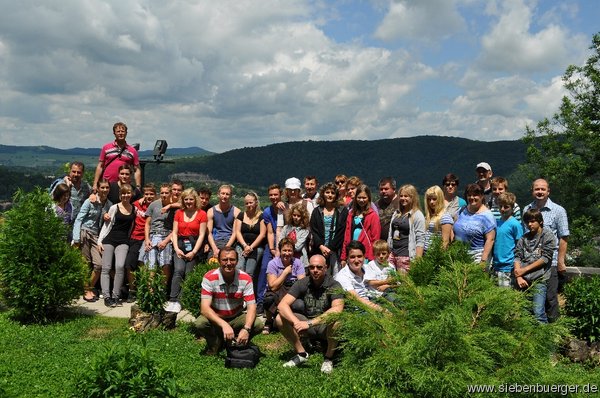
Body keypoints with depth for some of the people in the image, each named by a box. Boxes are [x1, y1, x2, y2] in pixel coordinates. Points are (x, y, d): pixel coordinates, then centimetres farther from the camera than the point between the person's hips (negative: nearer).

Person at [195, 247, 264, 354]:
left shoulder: (245, 278, -14)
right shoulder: (209, 277, -19)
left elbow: (251, 306, -17)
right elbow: (204, 308, -27)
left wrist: (246, 328, -37)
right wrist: (224, 325, -43)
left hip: (236, 318, 1)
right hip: (215, 319, -1)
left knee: (258, 324, -25)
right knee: (200, 323, -33)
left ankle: (238, 343, 4)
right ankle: (215, 342, 0)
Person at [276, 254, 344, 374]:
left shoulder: (334, 285, -16)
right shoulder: (302, 284, -7)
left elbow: (337, 310, -34)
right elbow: (282, 305, -17)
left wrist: (310, 323, -40)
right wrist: (296, 322, -36)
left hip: (326, 327, -3)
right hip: (307, 325, 3)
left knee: (336, 321, -37)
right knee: (280, 319, -18)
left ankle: (328, 358, -11)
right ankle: (301, 354, -2)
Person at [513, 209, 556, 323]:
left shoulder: (548, 236, 5)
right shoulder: (523, 238, 16)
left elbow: (545, 258, -4)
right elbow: (517, 257, 7)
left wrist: (524, 270, -5)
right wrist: (519, 277, -7)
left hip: (539, 280, -4)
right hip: (523, 280, 4)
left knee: (538, 313, -14)